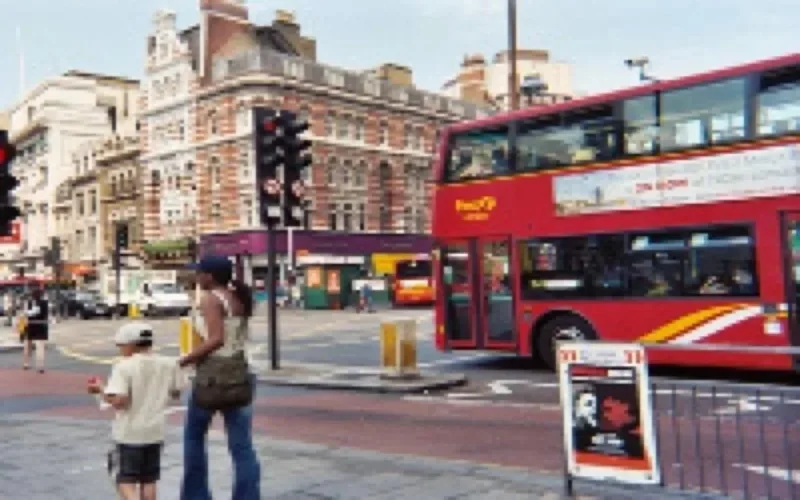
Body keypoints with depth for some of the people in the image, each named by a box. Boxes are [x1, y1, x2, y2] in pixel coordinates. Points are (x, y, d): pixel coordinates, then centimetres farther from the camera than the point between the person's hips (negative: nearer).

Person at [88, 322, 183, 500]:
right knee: (149, 480, 17)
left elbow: (118, 401, -23)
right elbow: (175, 393, 9)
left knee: (125, 479, 5)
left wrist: (101, 390, -6)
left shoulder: (124, 367, -15)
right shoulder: (169, 364, -1)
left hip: (129, 433, -5)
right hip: (155, 431, 5)